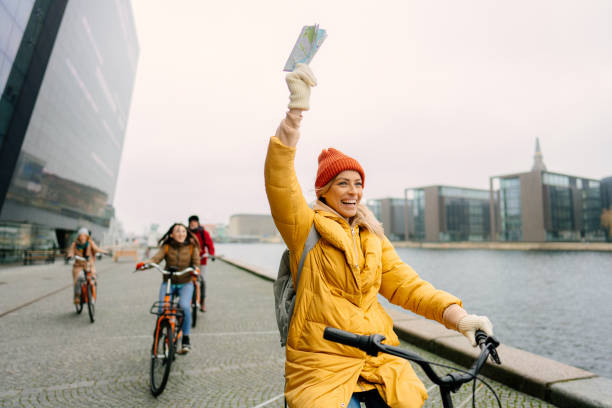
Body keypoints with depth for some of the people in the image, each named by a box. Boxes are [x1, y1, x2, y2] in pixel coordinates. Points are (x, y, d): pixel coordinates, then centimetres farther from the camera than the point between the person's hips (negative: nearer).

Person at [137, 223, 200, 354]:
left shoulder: (192, 247, -1)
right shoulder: (166, 247, 0)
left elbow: (196, 262, -4)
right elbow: (156, 259, -13)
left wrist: (195, 268, -28)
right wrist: (144, 263, -33)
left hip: (186, 283, -1)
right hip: (168, 283, 1)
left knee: (185, 306, -26)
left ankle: (185, 340, -9)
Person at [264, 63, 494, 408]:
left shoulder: (373, 238, 13)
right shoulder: (306, 227, -2)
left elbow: (405, 284, 5)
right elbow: (280, 181, -17)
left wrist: (458, 316, -10)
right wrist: (297, 108, -27)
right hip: (324, 364, -4)